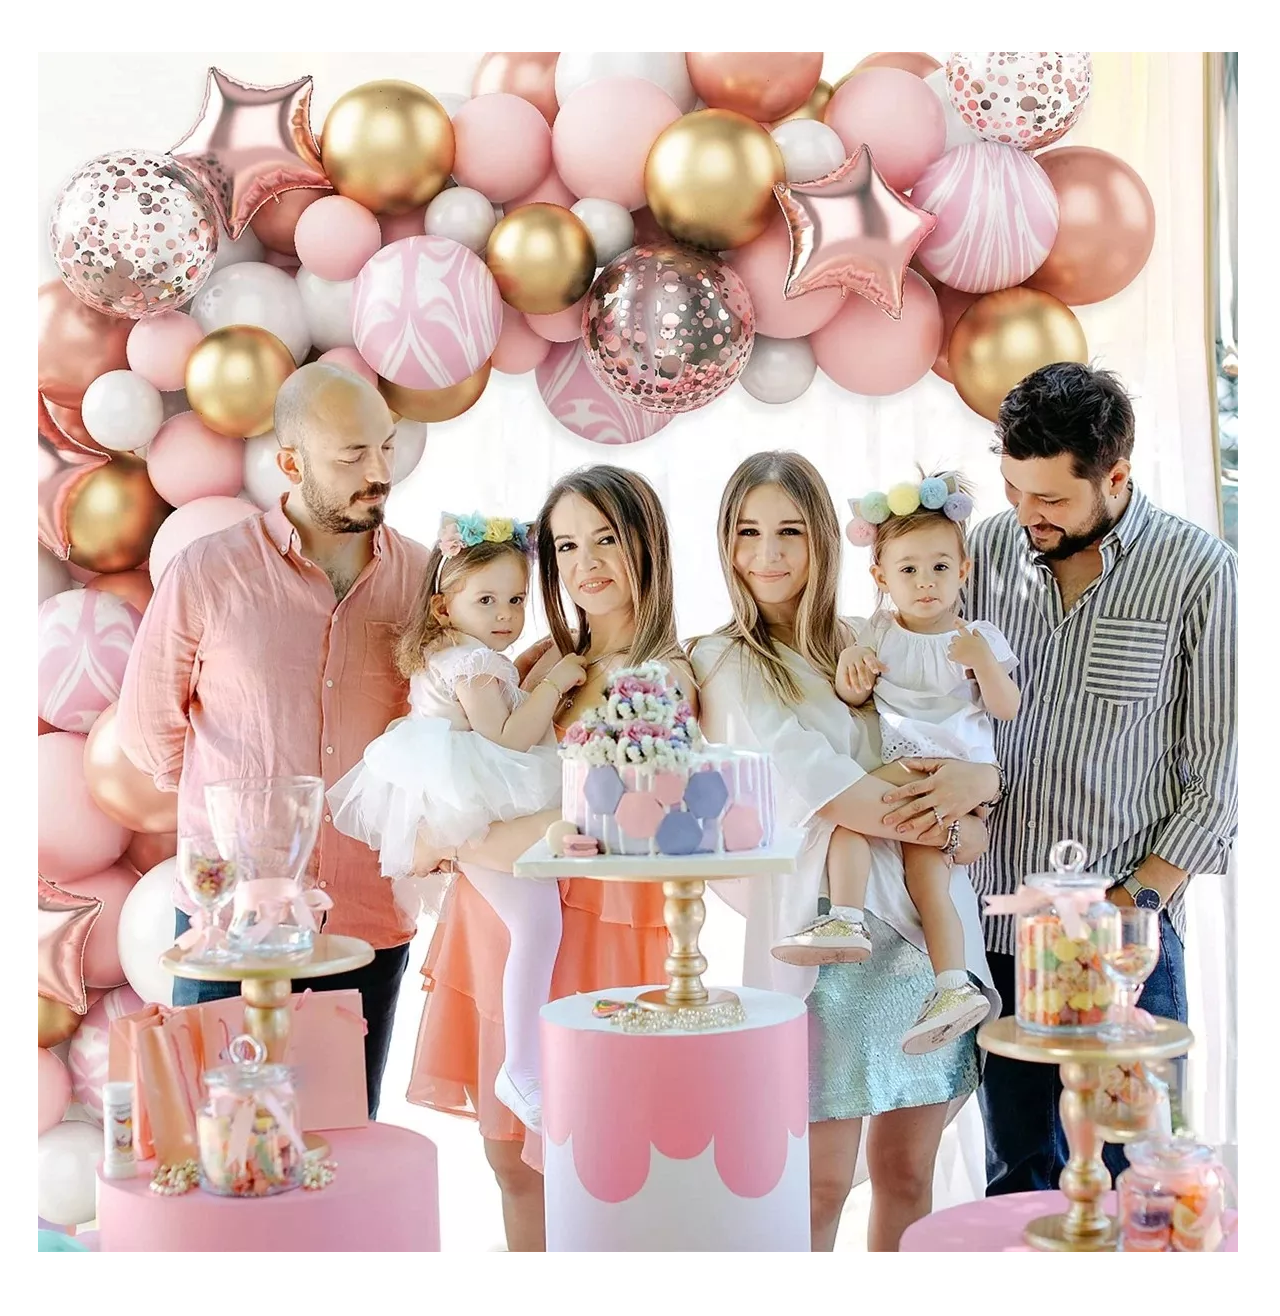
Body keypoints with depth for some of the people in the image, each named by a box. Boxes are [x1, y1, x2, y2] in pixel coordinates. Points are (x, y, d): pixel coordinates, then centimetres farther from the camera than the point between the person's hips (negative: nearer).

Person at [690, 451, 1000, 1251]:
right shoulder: (726, 663, 0)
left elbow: (989, 752, 12)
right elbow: (818, 787, -11)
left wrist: (975, 781, -11)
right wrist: (948, 829, -6)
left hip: (927, 927, 4)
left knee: (909, 1172, 11)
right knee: (820, 1183, -1)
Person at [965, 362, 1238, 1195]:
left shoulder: (1199, 572, -6)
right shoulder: (989, 548, 5)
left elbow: (1215, 772, -4)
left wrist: (1133, 902, -11)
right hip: (995, 923, 4)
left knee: (1126, 1184, 4)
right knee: (1017, 1174, 14)